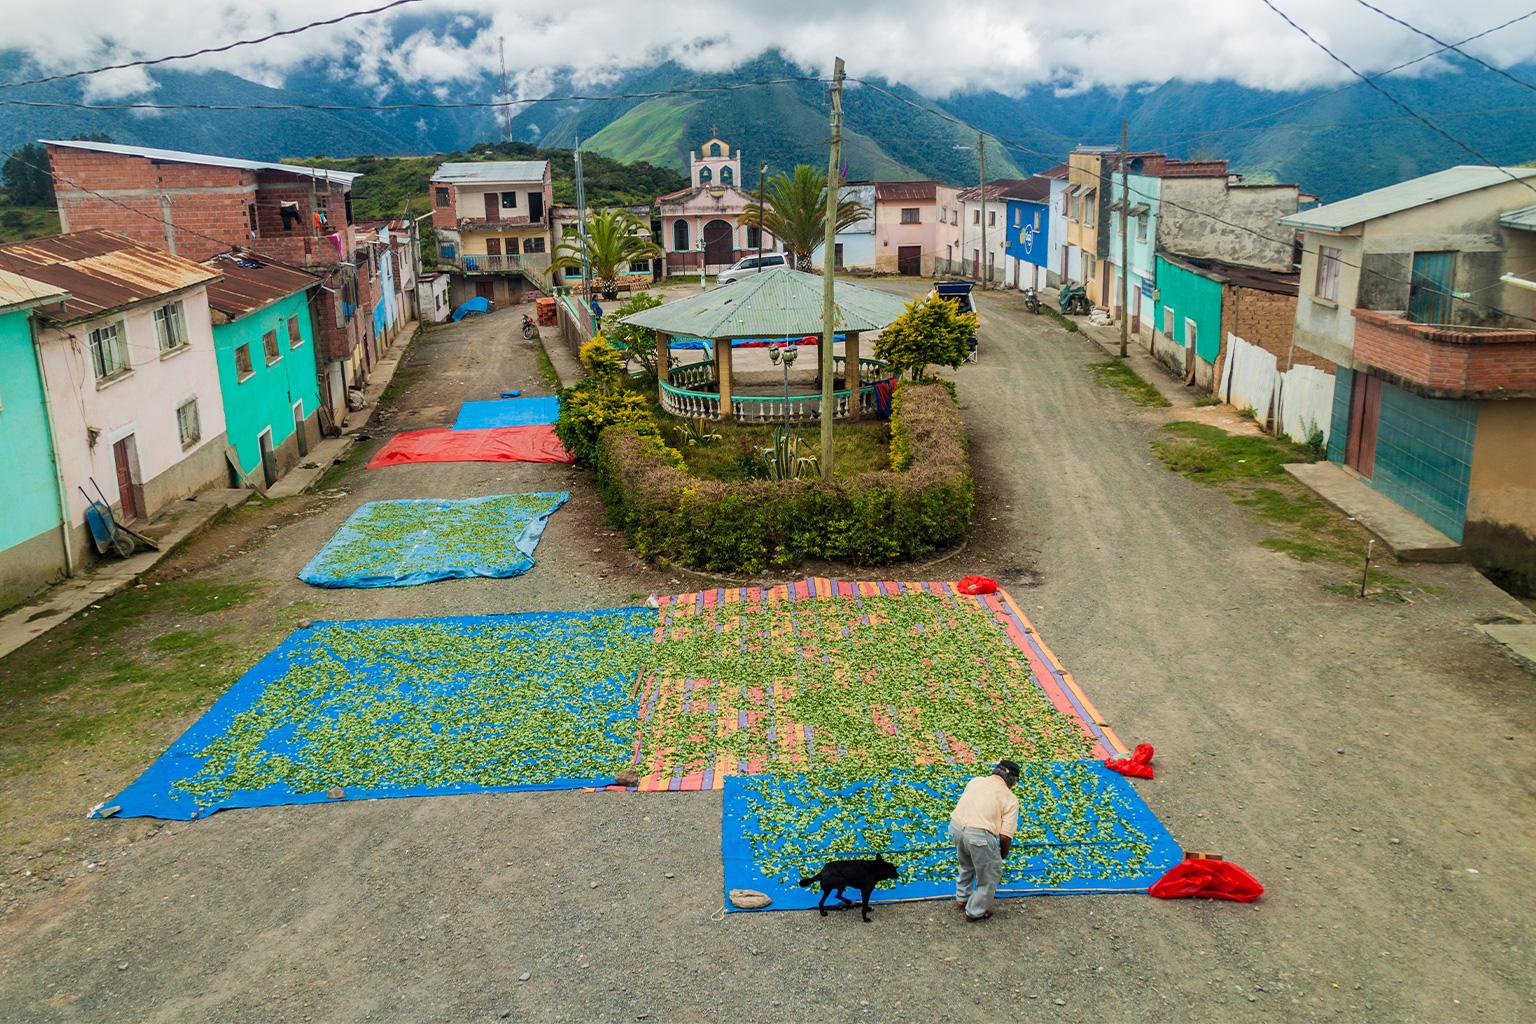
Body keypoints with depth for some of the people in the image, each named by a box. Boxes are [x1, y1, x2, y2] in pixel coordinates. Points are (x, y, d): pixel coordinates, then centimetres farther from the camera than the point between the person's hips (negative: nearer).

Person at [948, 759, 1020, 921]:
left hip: (955, 826, 6)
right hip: (978, 834, -6)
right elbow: (1005, 836, -3)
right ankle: (976, 911, 32)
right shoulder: (1011, 799, 4)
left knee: (967, 865, 34)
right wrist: (1002, 855, 17)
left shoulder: (976, 780, 17)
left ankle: (962, 898, 49)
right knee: (989, 875, 20)